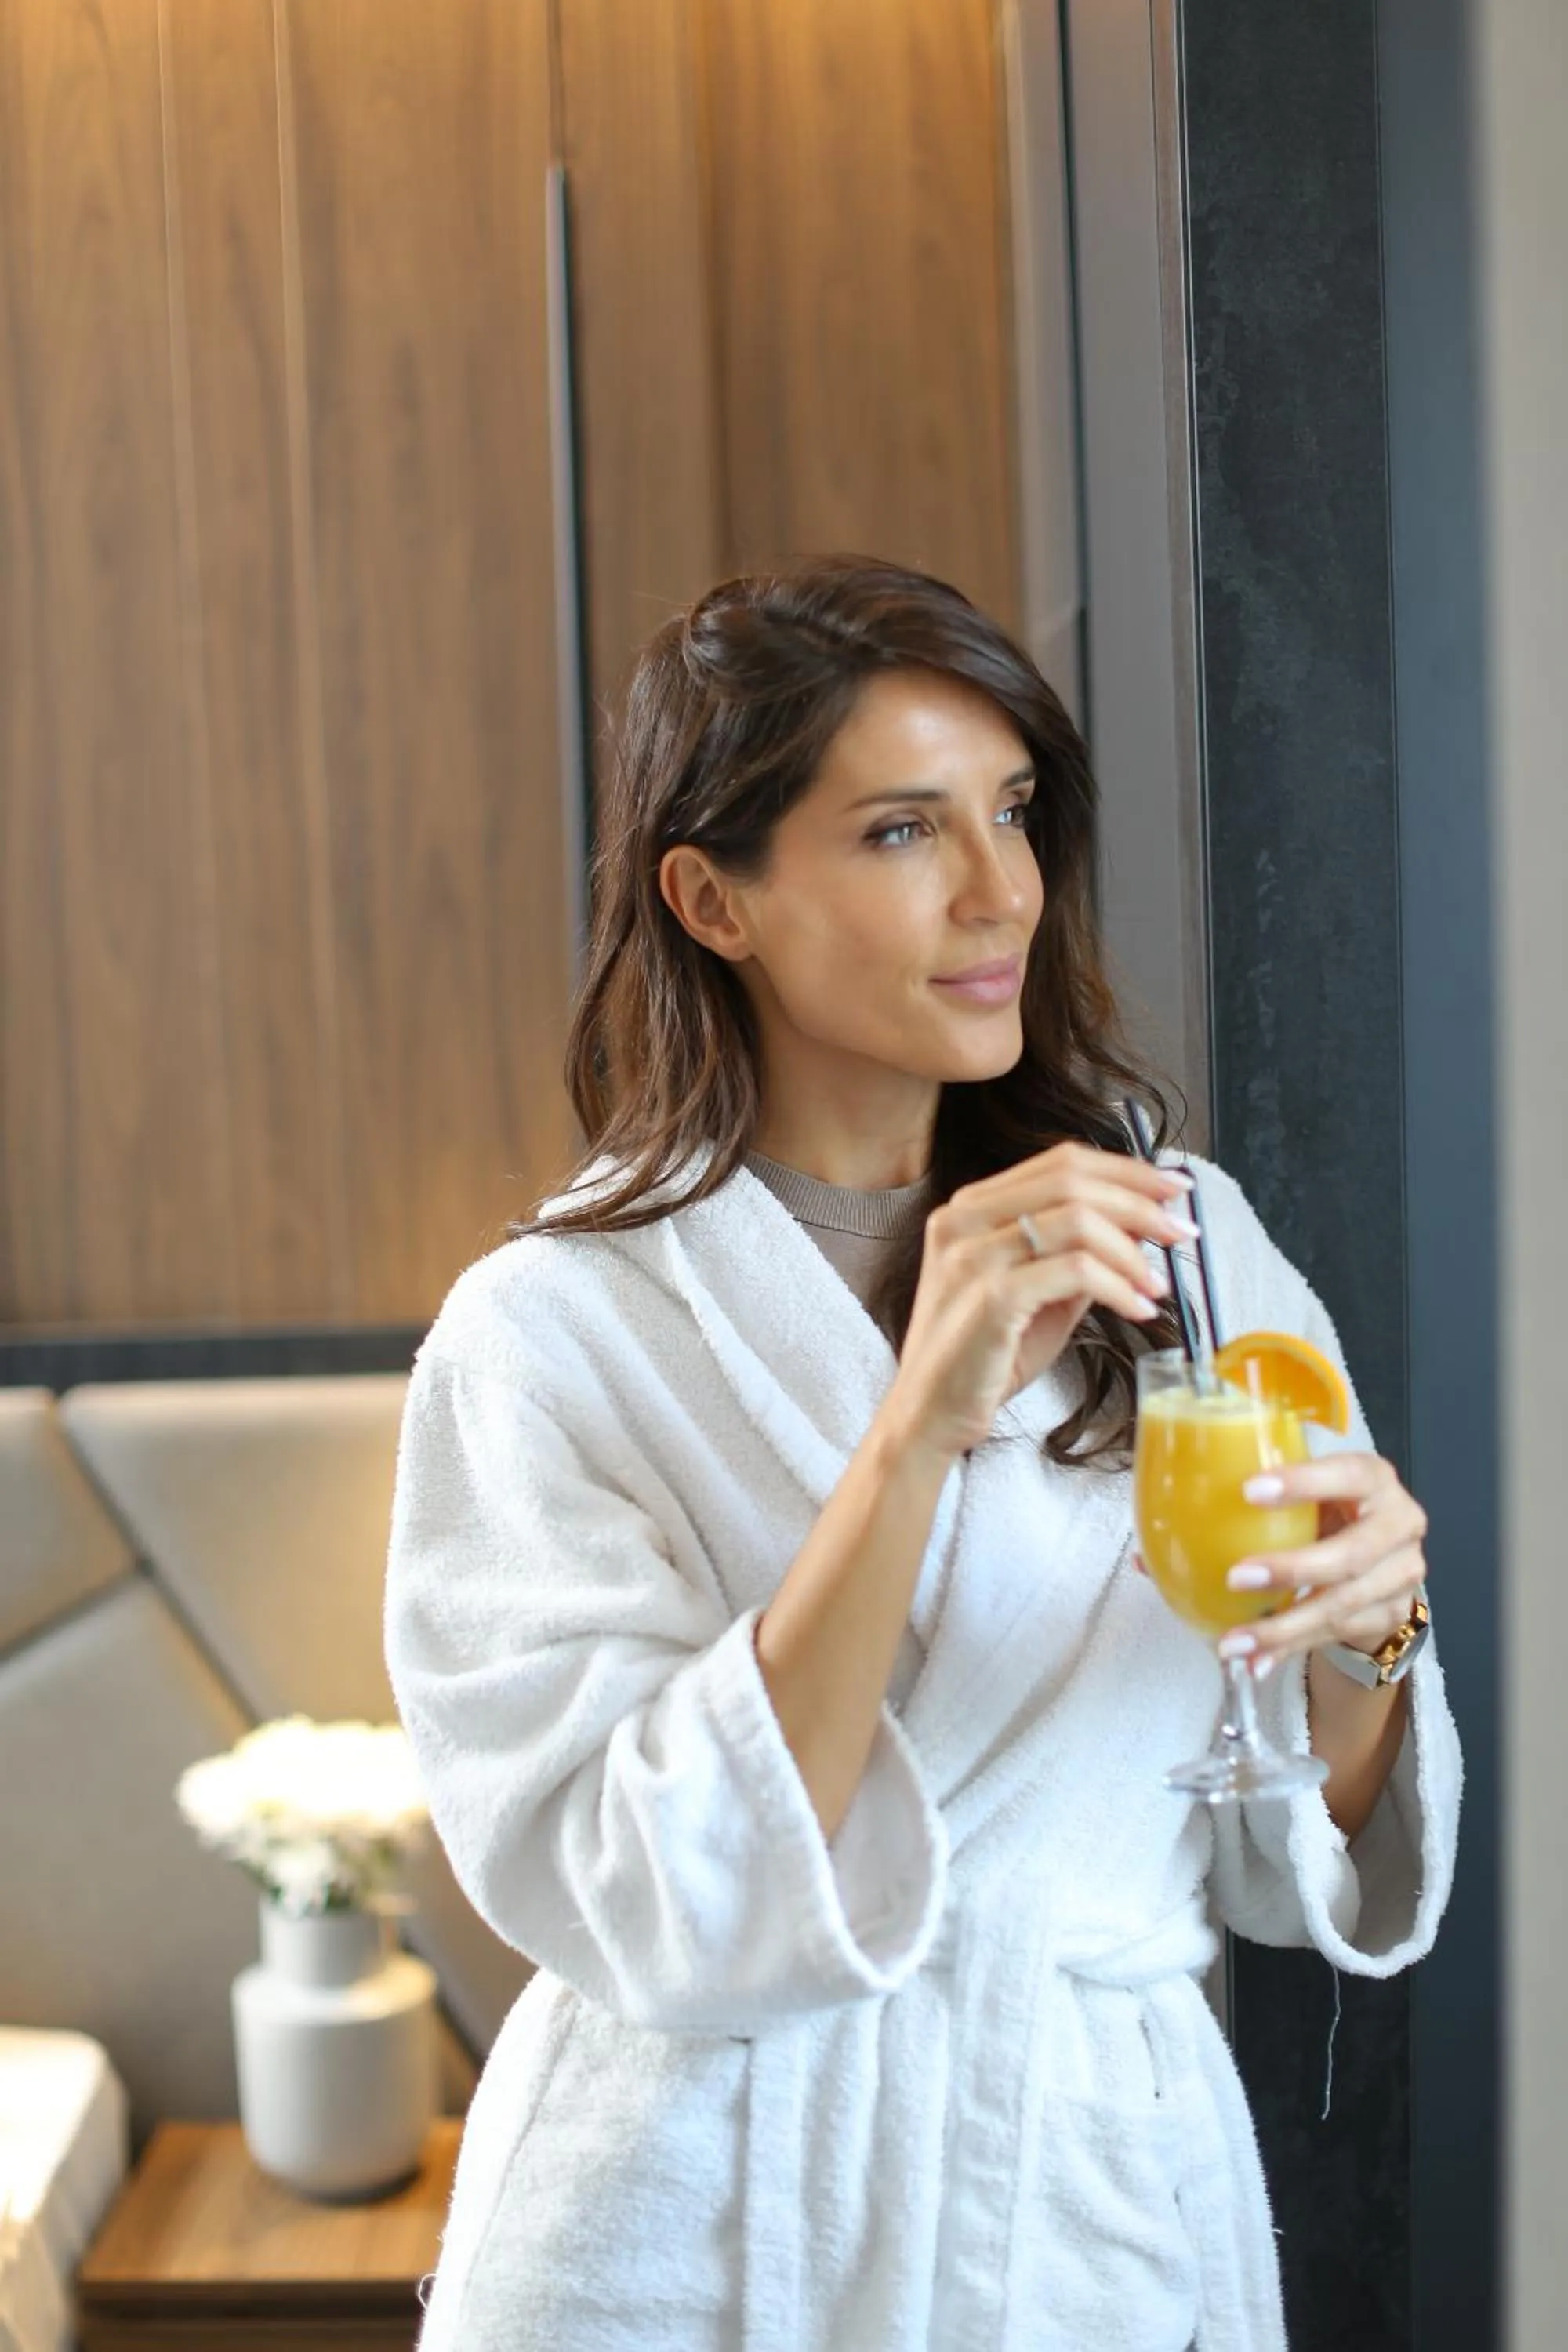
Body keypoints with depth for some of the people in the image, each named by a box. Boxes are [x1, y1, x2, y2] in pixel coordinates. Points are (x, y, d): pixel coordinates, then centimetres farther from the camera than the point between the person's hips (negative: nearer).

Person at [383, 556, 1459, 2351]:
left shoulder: (1180, 1238, -3)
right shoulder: (551, 1331, -13)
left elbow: (1291, 1864, 1)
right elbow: (643, 1913, -21)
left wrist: (1360, 1634, -20)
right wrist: (917, 1427, -30)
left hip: (1119, 2203, 3)